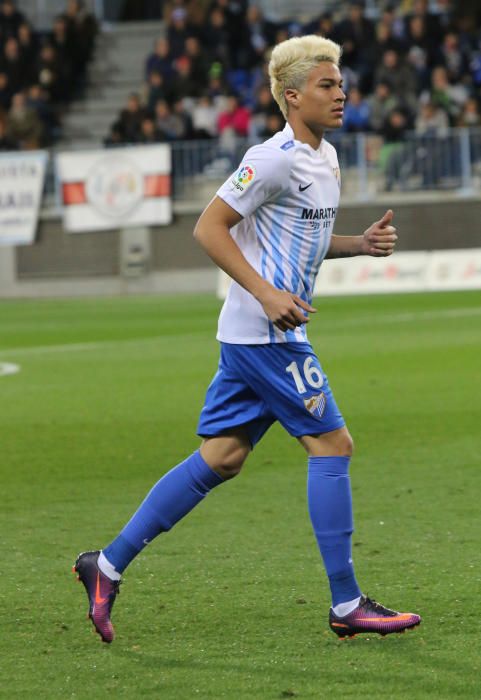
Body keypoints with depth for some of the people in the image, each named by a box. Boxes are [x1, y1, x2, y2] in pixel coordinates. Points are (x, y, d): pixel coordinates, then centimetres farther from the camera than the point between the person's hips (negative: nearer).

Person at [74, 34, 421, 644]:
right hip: (263, 333, -10)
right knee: (332, 443, -7)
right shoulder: (274, 158, -15)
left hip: (272, 331, 10)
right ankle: (347, 605, -2)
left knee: (221, 457, 9)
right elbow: (209, 228, -15)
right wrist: (266, 293, -20)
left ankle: (109, 564, 13)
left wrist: (361, 243, 10)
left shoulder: (325, 157, 15)